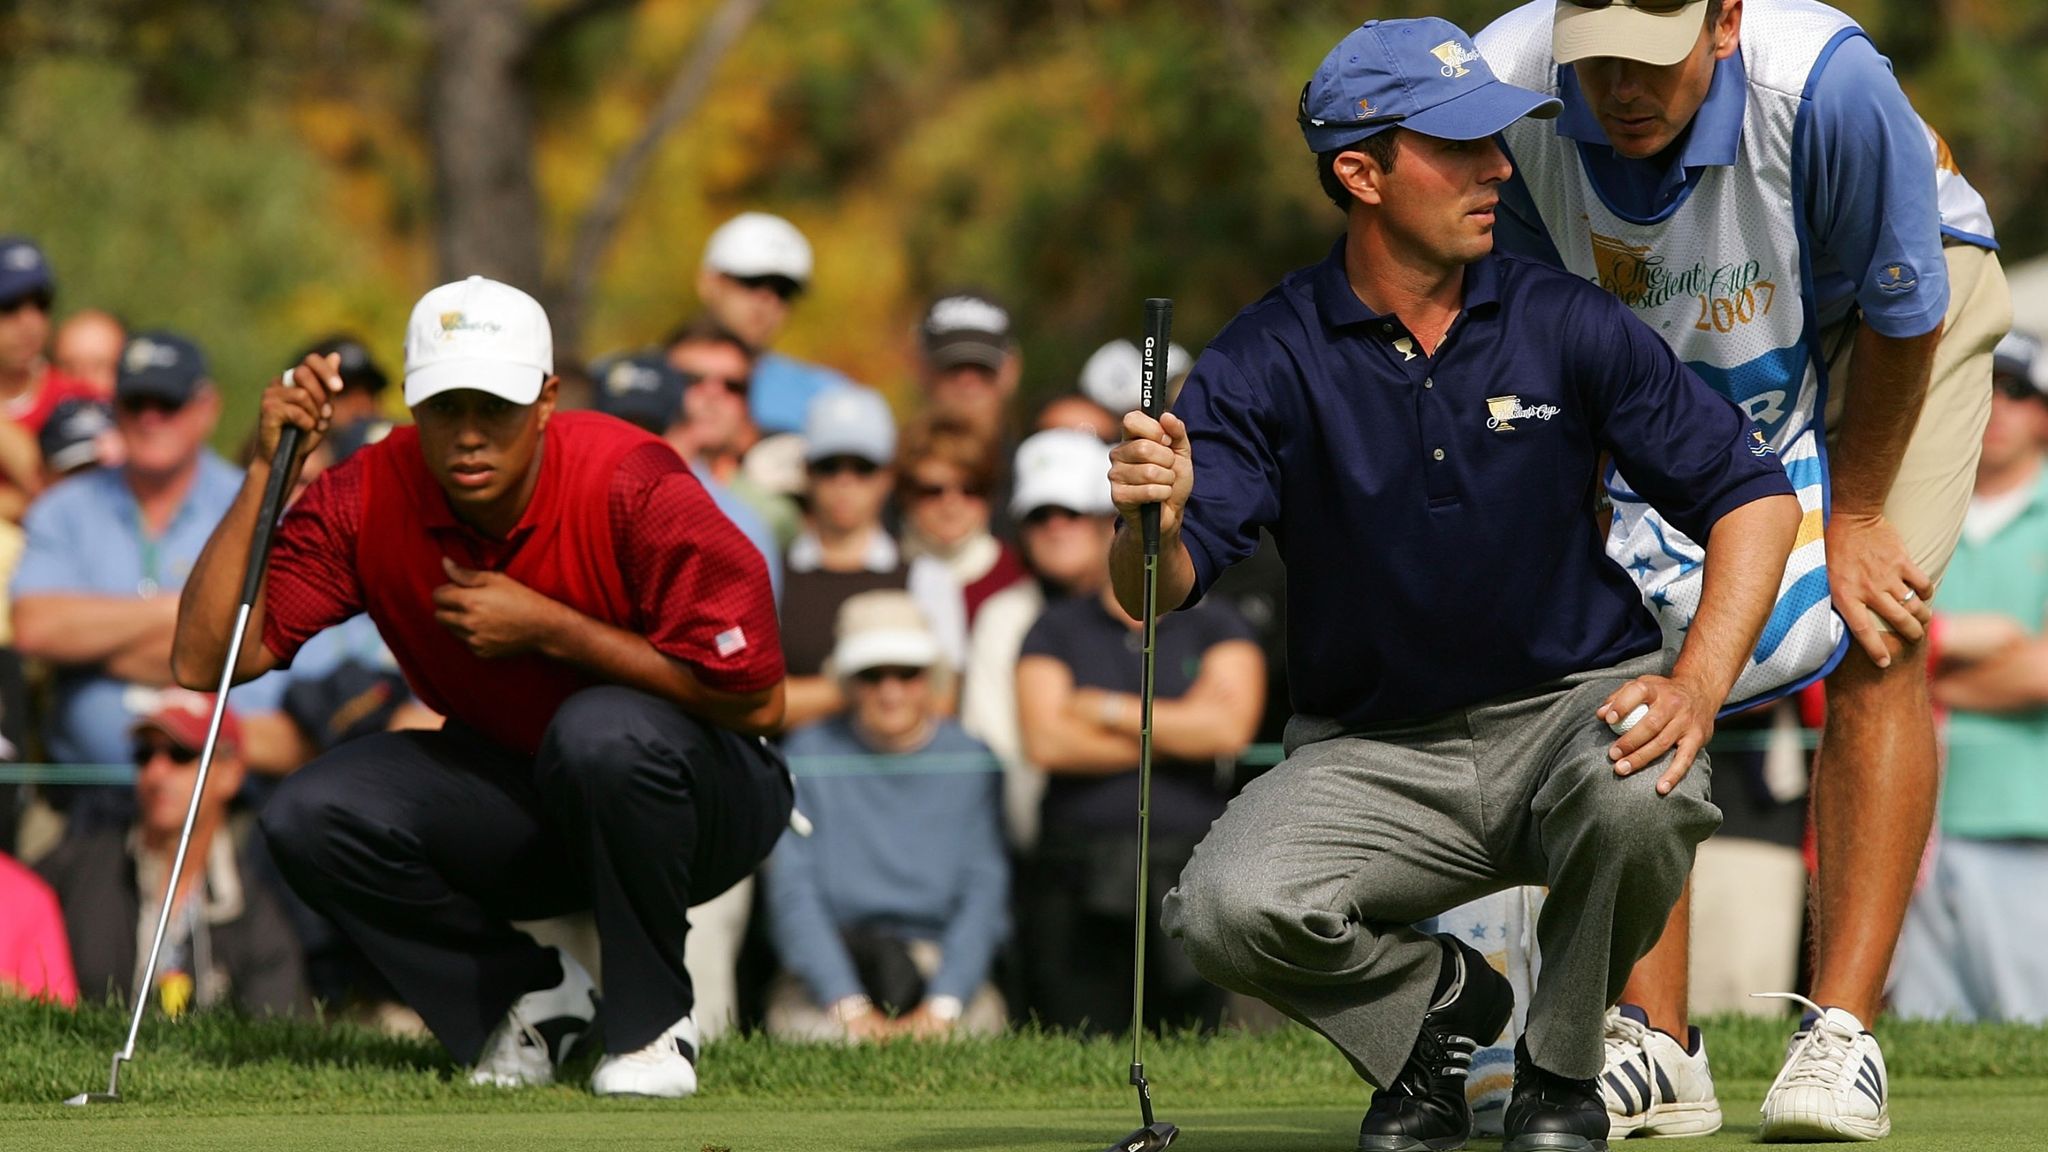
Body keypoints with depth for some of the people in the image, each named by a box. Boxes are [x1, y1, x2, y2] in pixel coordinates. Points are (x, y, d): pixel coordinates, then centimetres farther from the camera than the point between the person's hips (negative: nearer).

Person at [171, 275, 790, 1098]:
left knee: (603, 731, -38)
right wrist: (267, 468, -23)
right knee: (311, 819, -21)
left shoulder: (631, 484, -24)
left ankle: (652, 1024, -13)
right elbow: (204, 661, -17)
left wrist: (547, 628, -26)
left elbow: (756, 699, -26)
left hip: (693, 805, -4)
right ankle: (529, 996, 2)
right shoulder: (369, 498, -12)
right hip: (512, 804, 4)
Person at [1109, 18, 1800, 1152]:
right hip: (1371, 755, 0)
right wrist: (1155, 525, -39)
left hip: (1570, 707, 0)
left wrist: (1696, 688, -21)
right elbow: (1155, 593, -14)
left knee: (1639, 794, -35)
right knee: (1228, 908, -28)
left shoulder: (1566, 324, -4)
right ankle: (1434, 1001, 7)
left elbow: (1752, 493, -4)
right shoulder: (1267, 360, -7)